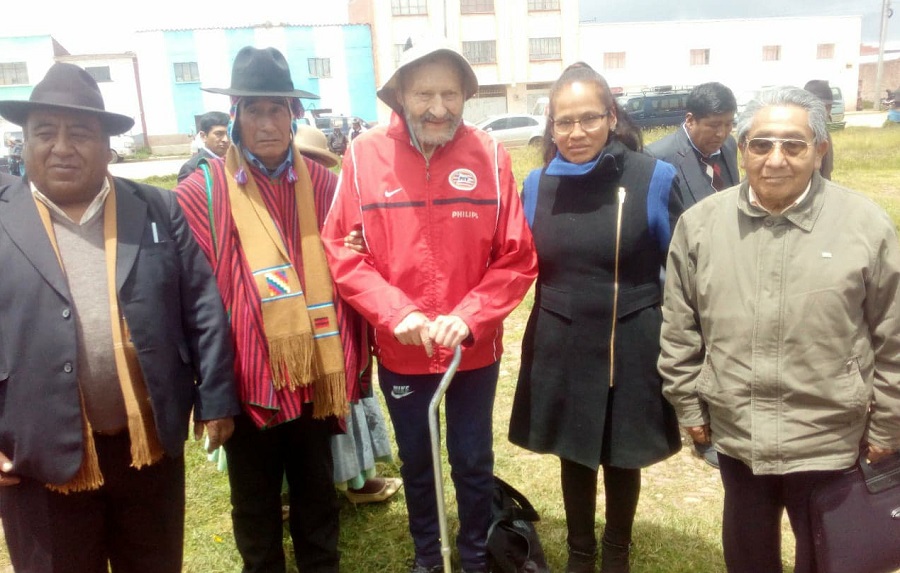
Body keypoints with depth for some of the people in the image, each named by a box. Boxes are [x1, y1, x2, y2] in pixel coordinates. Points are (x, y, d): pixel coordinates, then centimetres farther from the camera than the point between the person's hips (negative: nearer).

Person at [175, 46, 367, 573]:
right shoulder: (201, 192, -8)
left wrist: (350, 364, 2)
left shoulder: (322, 184, 1)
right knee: (256, 507, 18)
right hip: (247, 380, -2)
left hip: (314, 378, 2)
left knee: (318, 495, 20)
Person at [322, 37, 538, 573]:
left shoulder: (490, 156, -9)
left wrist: (467, 318, -19)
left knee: (474, 463, 17)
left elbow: (517, 259, -8)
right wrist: (397, 313, -19)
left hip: (475, 349, 0)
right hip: (399, 351, 1)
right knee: (416, 462, 21)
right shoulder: (364, 156, -10)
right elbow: (343, 254, -8)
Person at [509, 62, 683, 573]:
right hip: (561, 348, 3)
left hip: (631, 349, -2)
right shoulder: (537, 184, 0)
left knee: (623, 458, 15)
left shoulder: (653, 178, -10)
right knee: (574, 455, 17)